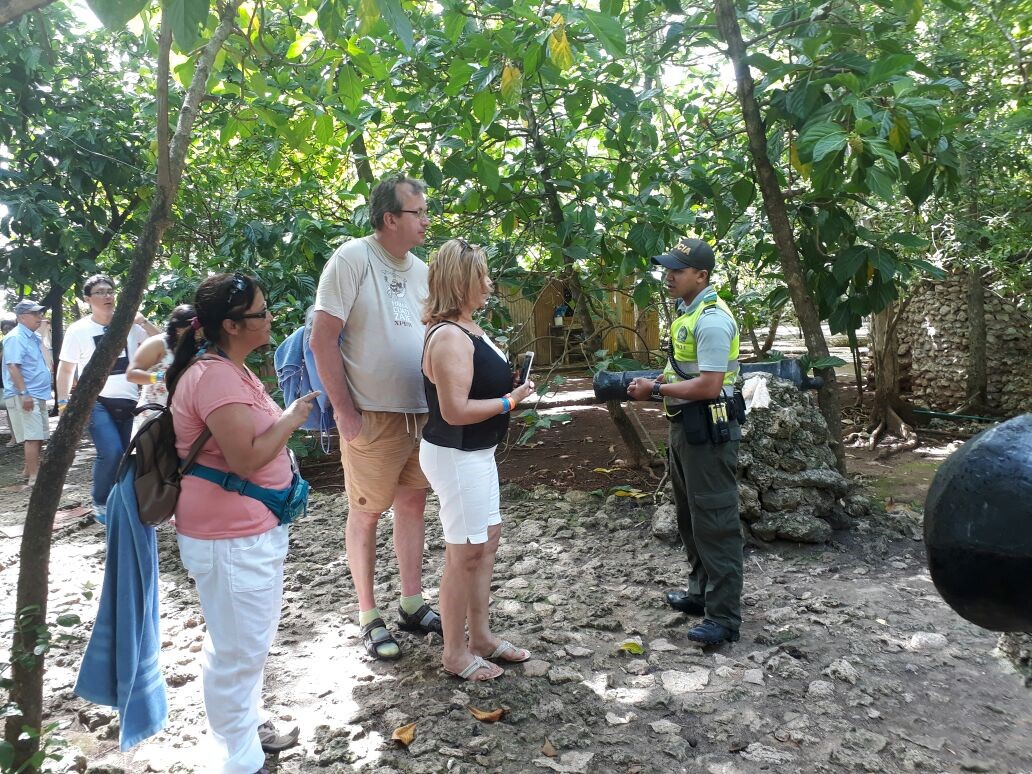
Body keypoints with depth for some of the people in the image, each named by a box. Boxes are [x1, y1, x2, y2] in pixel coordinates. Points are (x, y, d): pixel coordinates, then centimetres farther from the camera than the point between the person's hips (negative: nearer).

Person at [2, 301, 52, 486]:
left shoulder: (34, 337, 16)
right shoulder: (16, 338, -12)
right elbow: (12, 367, -20)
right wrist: (24, 393, -25)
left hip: (38, 395, 10)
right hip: (24, 396, -10)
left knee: (39, 436, 15)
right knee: (32, 436, -12)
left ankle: (29, 470, 27)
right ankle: (34, 477, -12)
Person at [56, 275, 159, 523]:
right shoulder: (78, 330, -3)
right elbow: (65, 368, 1)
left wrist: (143, 321, -9)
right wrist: (63, 402, -5)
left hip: (127, 400, 4)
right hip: (97, 401, -4)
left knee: (121, 455, 9)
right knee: (111, 453, -19)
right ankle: (100, 504, 0)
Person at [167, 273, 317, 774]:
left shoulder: (230, 370, 11)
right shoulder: (215, 377, -23)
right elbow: (246, 459, -26)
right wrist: (290, 420, -14)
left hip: (250, 527, 11)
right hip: (231, 536, -11)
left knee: (250, 640, 24)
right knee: (238, 651, 4)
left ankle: (248, 729, 43)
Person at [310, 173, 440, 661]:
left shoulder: (420, 269, 8)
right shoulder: (351, 259, -11)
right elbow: (322, 341, -14)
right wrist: (345, 413, -16)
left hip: (421, 412, 7)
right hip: (372, 415, -6)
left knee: (412, 503, 13)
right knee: (367, 511, 5)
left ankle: (412, 603, 27)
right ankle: (368, 616, 19)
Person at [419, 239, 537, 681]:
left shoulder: (466, 329, 9)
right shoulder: (449, 338, -22)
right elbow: (455, 410, -27)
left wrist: (510, 390, 7)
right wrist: (510, 401, -18)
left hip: (476, 453, 10)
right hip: (456, 457, -10)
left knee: (488, 539, 18)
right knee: (466, 553, 1)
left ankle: (480, 635, 33)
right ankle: (455, 653, 19)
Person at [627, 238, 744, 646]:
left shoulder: (711, 319, -20)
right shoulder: (688, 312, 13)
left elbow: (709, 385, -26)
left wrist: (656, 389, -17)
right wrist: (654, 381, 5)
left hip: (708, 431, -11)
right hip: (684, 425, 11)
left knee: (715, 522, -4)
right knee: (690, 517, 20)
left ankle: (724, 617, 6)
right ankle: (701, 592, 35)